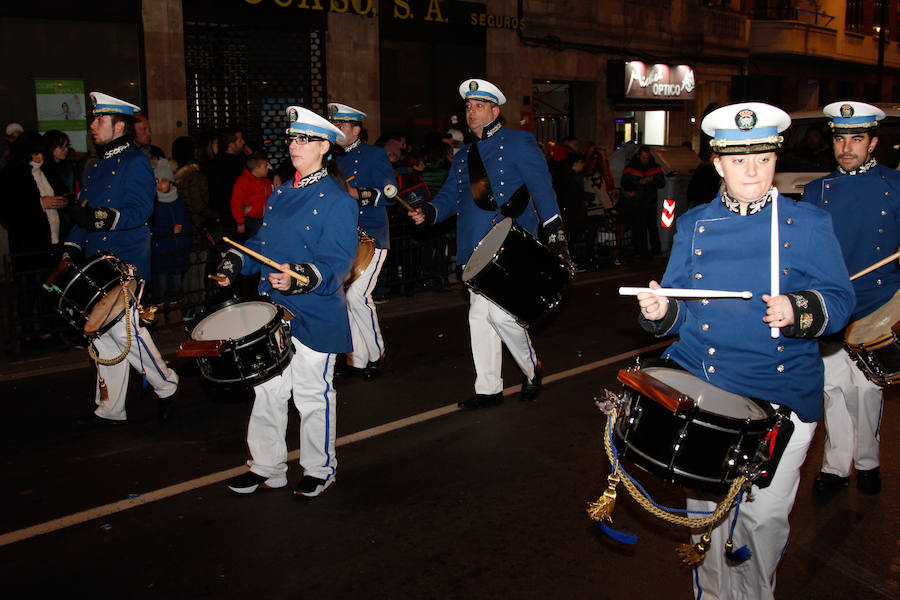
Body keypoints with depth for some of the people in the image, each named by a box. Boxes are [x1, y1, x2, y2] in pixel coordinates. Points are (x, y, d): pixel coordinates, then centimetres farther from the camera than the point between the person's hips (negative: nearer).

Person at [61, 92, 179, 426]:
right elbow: (83, 212, 21)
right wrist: (71, 249, 10)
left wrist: (98, 217, -30)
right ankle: (109, 410, 19)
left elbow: (140, 212, -17)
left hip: (123, 265, -8)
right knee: (103, 336, 10)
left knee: (124, 329, -11)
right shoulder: (96, 166, 19)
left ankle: (166, 385, 11)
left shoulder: (135, 163, -6)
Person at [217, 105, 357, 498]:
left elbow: (337, 261, -19)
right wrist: (236, 262, 4)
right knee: (266, 390, 13)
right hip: (271, 312, 7)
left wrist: (302, 277, -35)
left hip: (314, 316, -7)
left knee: (312, 395, 5)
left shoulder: (336, 200, -11)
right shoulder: (280, 194, 12)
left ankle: (320, 469, 24)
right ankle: (266, 467, 29)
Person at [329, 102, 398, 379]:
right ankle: (357, 359, 14)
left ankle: (376, 353, 3)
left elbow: (390, 194, -10)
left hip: (371, 237, -6)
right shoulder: (333, 159, 17)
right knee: (343, 297, 2)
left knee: (357, 294, -17)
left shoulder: (375, 155, -1)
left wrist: (358, 194, -22)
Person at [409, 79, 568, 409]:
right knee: (479, 317, 9)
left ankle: (532, 368, 13)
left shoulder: (518, 143, 1)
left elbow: (542, 188, -4)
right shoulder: (463, 156, 21)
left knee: (501, 313, -15)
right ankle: (488, 389, 21)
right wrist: (429, 212, -6)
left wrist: (555, 234, -12)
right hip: (476, 250, 7)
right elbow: (450, 195, 17)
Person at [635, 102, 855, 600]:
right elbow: (679, 308, 7)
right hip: (702, 393, 2)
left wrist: (800, 311, -23)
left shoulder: (808, 224, 0)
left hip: (782, 398, -1)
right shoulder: (693, 225, 6)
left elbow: (839, 299, -3)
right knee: (706, 512, 10)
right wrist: (660, 311, -16)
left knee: (767, 516, 8)